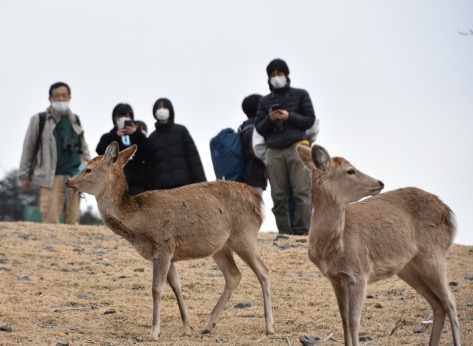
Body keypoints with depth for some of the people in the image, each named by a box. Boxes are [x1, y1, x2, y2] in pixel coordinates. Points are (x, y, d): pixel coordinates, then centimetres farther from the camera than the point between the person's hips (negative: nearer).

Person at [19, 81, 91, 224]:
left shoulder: (75, 120, 16)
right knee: (51, 221, -13)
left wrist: (85, 164, 9)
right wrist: (25, 175, 5)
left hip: (73, 177, 5)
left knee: (73, 221, 3)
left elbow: (83, 147, 25)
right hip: (50, 177, -5)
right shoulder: (39, 120, 2)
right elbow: (28, 148, 5)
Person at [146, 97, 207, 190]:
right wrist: (151, 191, 2)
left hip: (184, 182, -1)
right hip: (162, 186, 1)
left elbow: (193, 157, 6)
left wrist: (200, 182, -5)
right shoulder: (151, 138, 16)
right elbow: (150, 167, 12)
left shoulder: (181, 130, 12)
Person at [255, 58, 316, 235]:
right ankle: (284, 233, -2)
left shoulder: (300, 95, 13)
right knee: (278, 196, -3)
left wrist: (289, 117, -8)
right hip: (274, 152, 3)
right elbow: (260, 129, 15)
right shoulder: (265, 101, 19)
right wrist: (269, 119, -5)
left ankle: (302, 232, -13)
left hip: (297, 147, -2)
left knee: (301, 192, -12)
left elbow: (310, 120, 7)